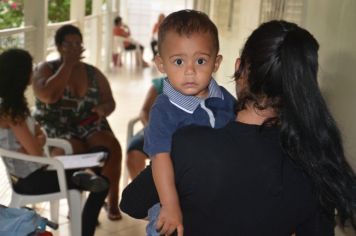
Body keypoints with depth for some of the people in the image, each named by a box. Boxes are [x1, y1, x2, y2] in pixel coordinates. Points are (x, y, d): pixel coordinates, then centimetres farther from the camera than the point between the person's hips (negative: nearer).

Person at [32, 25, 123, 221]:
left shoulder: (93, 73, 11)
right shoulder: (45, 69, 1)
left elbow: (110, 102, 12)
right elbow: (49, 96, -20)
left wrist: (102, 109, -13)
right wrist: (67, 64, -13)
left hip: (89, 126, 3)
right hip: (56, 129, -3)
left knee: (112, 146, -28)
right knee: (75, 152, -35)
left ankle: (112, 201, -11)